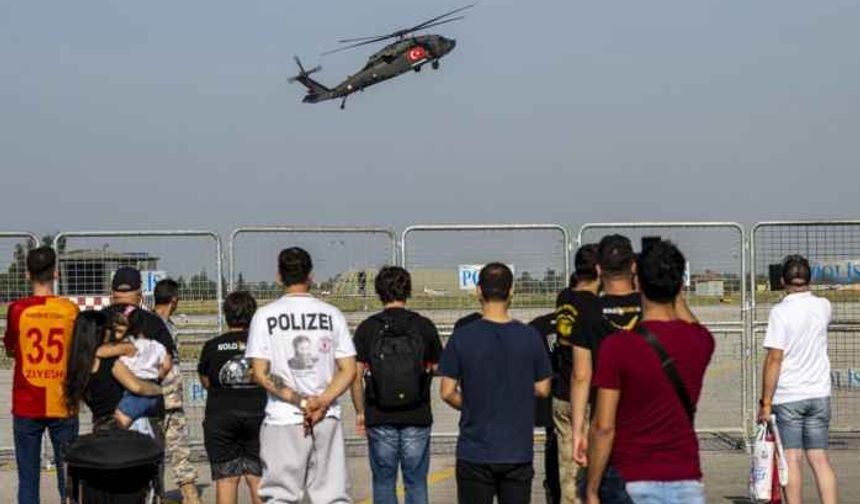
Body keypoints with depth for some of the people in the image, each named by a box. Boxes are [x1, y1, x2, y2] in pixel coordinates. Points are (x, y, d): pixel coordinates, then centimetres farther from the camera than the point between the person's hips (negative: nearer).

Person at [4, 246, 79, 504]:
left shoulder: (17, 310, -6)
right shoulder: (71, 309, -3)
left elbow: (10, 350, 9)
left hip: (26, 406, 0)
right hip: (63, 405, 1)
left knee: (28, 478, 4)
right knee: (68, 476, 6)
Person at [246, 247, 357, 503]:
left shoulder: (265, 315, 0)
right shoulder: (332, 314, 6)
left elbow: (260, 373, -6)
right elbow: (349, 370, 1)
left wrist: (299, 402, -9)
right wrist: (322, 402, -9)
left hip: (283, 419, -2)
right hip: (328, 419, 2)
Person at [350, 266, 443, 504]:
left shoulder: (367, 329, -3)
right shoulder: (424, 326, -2)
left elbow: (356, 377, -3)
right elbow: (438, 369, 6)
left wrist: (360, 412, 8)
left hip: (380, 419, 0)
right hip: (417, 417, 0)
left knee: (383, 484, 10)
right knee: (416, 484, 8)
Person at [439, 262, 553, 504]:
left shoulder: (462, 337, -9)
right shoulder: (530, 337, -4)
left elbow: (447, 392, -7)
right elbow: (542, 389, 2)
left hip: (474, 452, -1)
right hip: (518, 450, 2)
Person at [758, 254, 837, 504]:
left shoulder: (780, 312, -12)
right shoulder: (823, 306, 2)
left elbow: (774, 359, -14)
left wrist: (765, 402, -11)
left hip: (787, 397, -4)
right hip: (819, 394, 4)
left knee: (792, 459, 0)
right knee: (819, 458, 7)